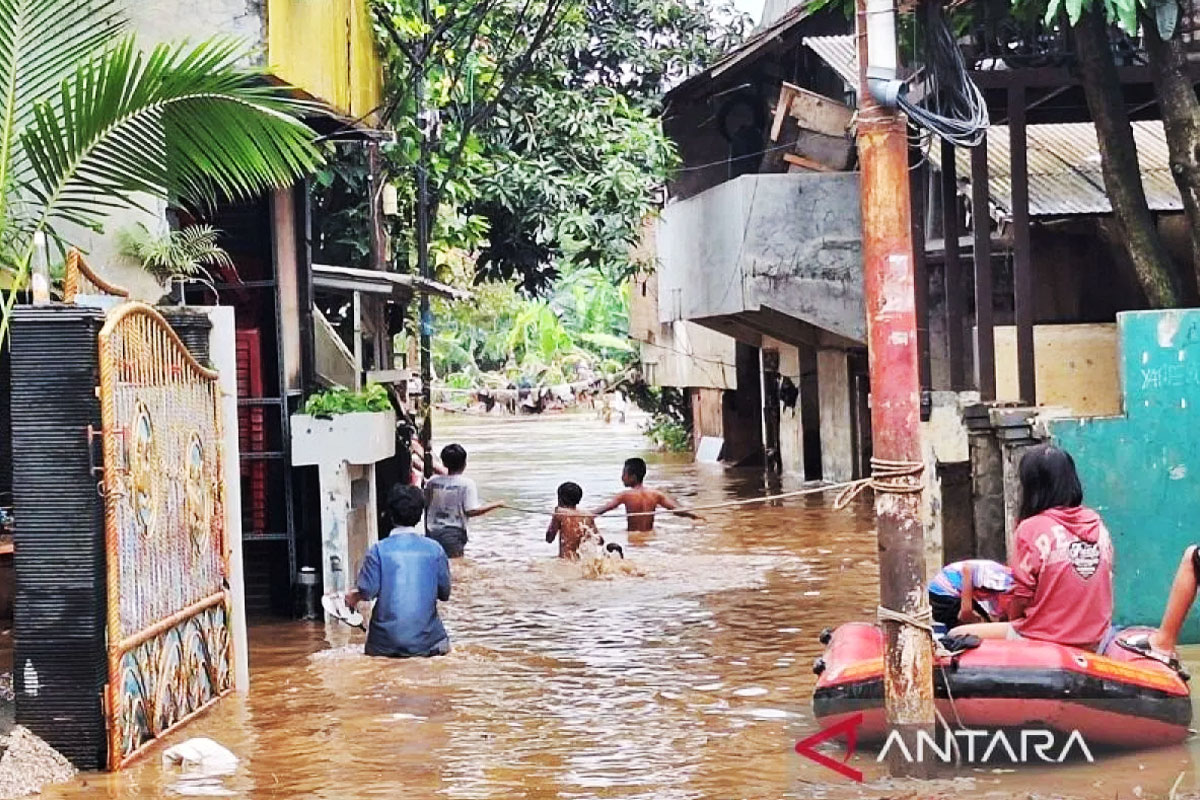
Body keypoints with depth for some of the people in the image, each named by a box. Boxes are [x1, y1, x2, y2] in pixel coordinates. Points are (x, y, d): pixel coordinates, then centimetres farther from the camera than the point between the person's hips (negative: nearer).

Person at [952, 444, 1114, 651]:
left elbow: (1018, 603, -11)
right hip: (1094, 641, 7)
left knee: (957, 636, 7)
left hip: (1043, 641, -7)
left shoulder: (1032, 529, -13)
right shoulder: (1099, 526, 4)